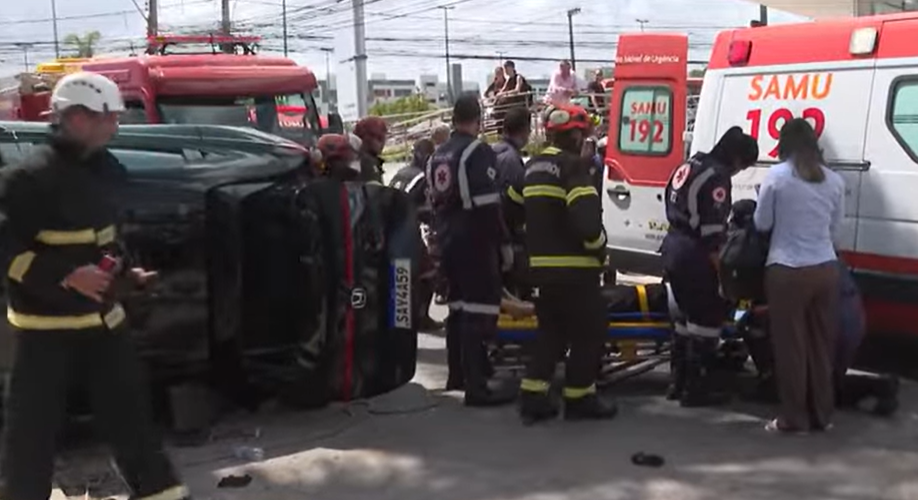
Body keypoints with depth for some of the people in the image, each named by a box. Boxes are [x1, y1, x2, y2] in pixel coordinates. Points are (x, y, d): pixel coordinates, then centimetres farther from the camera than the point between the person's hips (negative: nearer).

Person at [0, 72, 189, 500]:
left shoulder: (101, 168, 5)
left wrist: (125, 271, 8)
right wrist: (67, 275, -26)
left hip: (102, 315, 7)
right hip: (46, 324, -7)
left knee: (129, 407, 13)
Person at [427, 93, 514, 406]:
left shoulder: (438, 156, 13)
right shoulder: (478, 152, -14)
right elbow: (488, 206, -20)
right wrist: (504, 244, -13)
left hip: (448, 242, 9)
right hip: (475, 243, -9)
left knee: (459, 307, 19)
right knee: (478, 312, -9)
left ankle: (458, 374, 29)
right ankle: (476, 387, -11)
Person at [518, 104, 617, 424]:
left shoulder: (532, 168, 15)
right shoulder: (573, 167, -13)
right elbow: (586, 218, -24)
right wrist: (599, 248, -9)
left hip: (542, 266, 8)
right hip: (574, 267, -8)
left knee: (551, 332, 16)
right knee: (589, 332, 4)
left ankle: (532, 397, 13)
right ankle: (579, 398, 9)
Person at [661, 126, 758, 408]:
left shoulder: (690, 166, 13)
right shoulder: (717, 177, -16)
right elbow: (711, 232, -20)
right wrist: (721, 272, -17)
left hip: (673, 249, 10)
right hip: (694, 257, -10)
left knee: (688, 315, 19)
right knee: (708, 319, -1)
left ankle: (679, 382, 25)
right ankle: (696, 389, 3)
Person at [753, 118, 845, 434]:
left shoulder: (777, 176, -8)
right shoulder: (834, 181, 6)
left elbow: (762, 224, 1)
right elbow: (835, 229, 13)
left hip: (788, 272, -4)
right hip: (825, 270, 4)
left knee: (790, 346, 4)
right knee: (821, 345, 12)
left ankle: (793, 419, 10)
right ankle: (821, 416, 21)